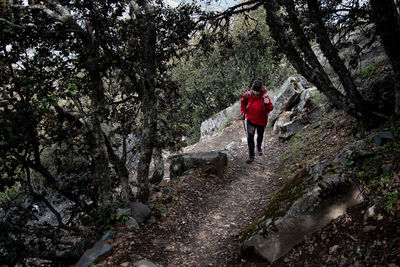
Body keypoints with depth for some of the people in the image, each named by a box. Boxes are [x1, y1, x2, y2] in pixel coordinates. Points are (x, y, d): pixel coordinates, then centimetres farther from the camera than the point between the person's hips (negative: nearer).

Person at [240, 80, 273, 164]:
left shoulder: (265, 97, -24)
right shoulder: (248, 95, -17)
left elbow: (270, 109, -22)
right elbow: (243, 102, 5)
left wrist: (267, 104, -43)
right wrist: (243, 112, 1)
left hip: (261, 120, -1)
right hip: (250, 119, 1)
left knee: (260, 135, 22)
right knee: (250, 137, -5)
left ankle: (259, 147, 53)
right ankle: (251, 156, 7)